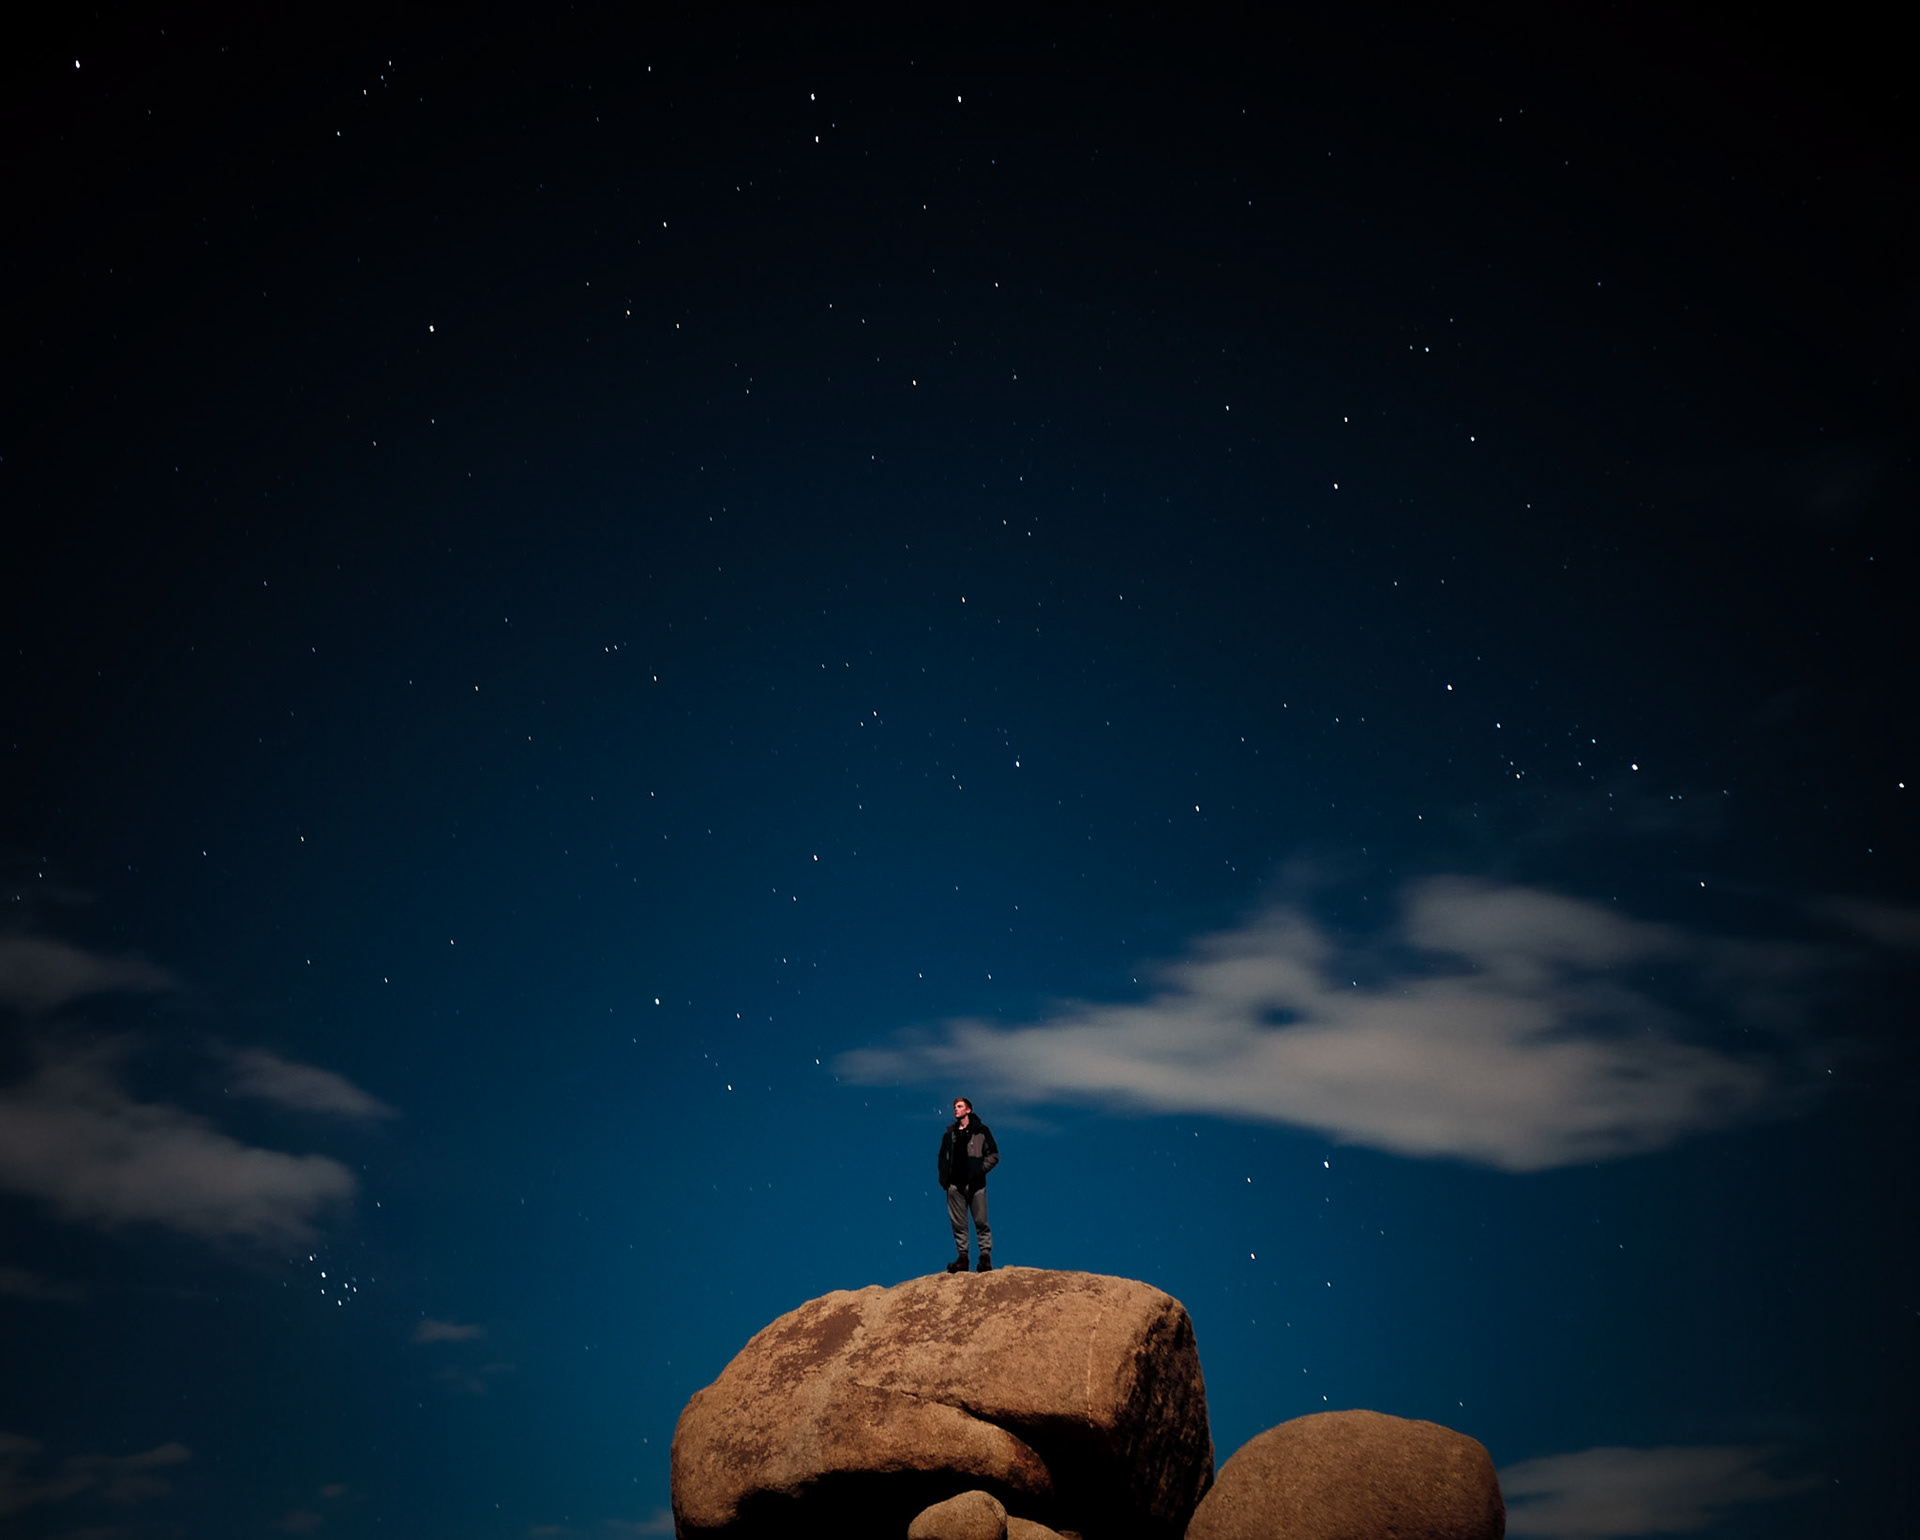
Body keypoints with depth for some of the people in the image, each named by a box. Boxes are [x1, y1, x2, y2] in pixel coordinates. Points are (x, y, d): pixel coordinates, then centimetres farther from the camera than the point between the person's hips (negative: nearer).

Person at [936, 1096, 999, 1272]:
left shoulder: (981, 1131, 5)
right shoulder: (949, 1133, 16)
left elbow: (994, 1155, 4)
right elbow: (943, 1157, 23)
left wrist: (980, 1170, -8)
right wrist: (943, 1178, 11)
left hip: (975, 1184, -4)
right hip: (955, 1184, 4)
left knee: (981, 1221, -5)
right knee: (958, 1223, 2)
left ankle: (985, 1255, -1)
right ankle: (962, 1256, 6)